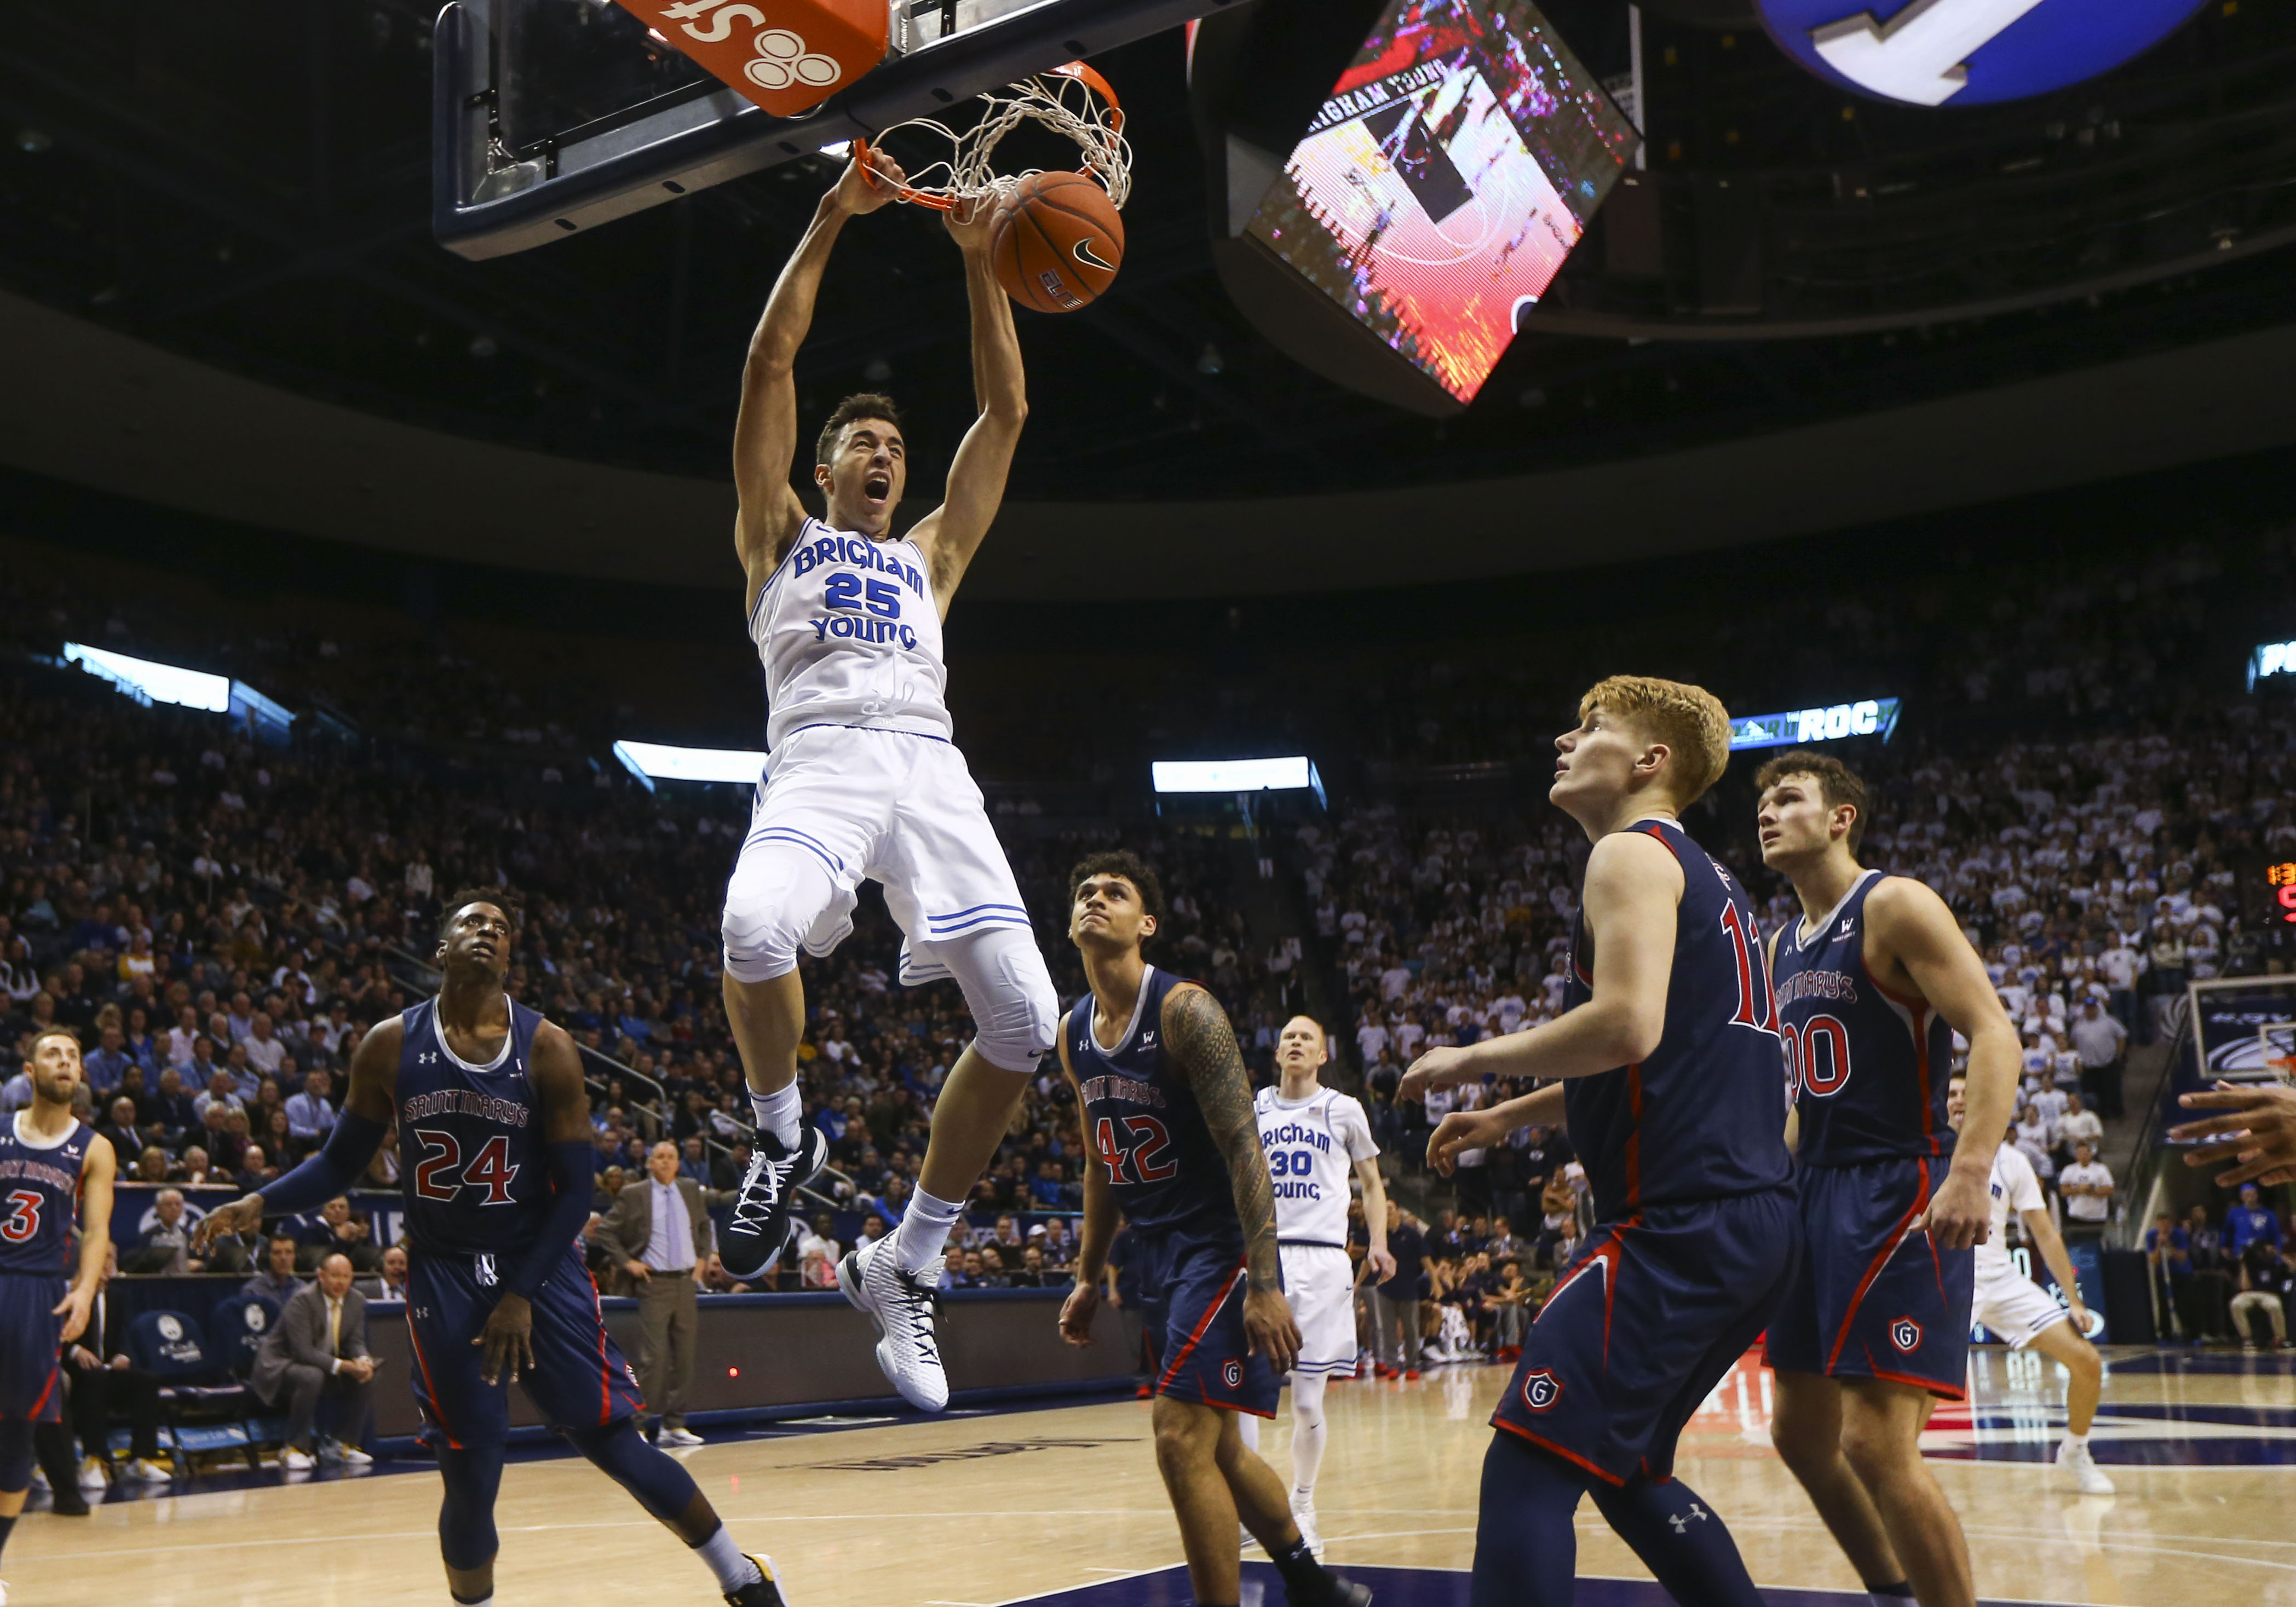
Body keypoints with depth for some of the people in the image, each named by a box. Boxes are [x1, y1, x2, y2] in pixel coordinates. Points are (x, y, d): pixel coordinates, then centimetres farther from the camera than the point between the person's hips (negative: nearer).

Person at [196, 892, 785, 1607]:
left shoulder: (547, 1049, -8)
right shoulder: (390, 1047, -3)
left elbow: (575, 1189, -7)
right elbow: (342, 1161, 7)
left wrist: (523, 1295, -13)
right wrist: (259, 1204, -10)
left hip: (541, 1265, -1)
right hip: (442, 1275, 1)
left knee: (612, 1443, -3)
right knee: (471, 1474, -3)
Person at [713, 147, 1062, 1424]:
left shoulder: (930, 557, 32)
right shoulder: (781, 536, 25)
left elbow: (1006, 413, 28)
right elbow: (770, 364, 15)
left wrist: (981, 262, 24)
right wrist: (831, 222, 13)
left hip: (933, 768, 4)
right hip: (822, 758, -3)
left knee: (1026, 1019, -13)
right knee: (757, 929, -37)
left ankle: (903, 1268, 2)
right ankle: (785, 1138, -6)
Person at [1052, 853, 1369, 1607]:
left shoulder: (1185, 1009, -17)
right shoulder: (1074, 1035, 6)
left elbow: (1244, 1148, -21)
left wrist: (1264, 1286, -26)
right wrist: (1088, 1277, 16)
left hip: (1222, 1245, -8)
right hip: (1157, 1252, 8)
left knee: (1181, 1437, -15)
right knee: (1216, 1446, 15)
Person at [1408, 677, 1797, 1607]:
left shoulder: (1633, 854, -6)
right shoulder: (1709, 881, 24)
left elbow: (1627, 1028, -22)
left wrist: (1473, 1062, -8)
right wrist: (1510, 1117, 29)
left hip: (1683, 1220, -10)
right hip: (1759, 1223, 10)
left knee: (1527, 1465, -10)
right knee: (1626, 1471, 20)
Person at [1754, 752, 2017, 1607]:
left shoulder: (1895, 905, -9)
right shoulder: (1783, 947, 16)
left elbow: (1994, 1033, -18)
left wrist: (1971, 1169, -31)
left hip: (1901, 1193, -9)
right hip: (1818, 1193, 9)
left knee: (1877, 1444, -14)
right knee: (1801, 1433, 12)